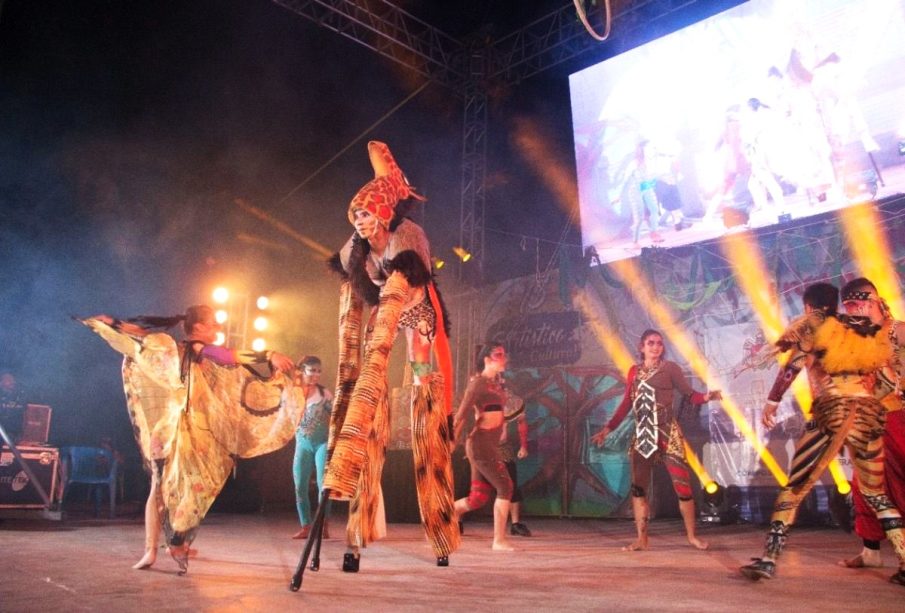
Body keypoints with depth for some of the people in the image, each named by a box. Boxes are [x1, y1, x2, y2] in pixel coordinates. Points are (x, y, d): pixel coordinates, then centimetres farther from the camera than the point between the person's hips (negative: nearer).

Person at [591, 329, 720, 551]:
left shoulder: (670, 368, -1)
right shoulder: (634, 371, 9)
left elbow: (690, 394, -6)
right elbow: (626, 403, 10)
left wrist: (707, 396, -27)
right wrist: (608, 428, 6)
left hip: (668, 434, -4)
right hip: (642, 436, 4)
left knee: (682, 485, -3)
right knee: (638, 487, 4)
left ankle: (692, 536, 14)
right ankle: (642, 539, 14)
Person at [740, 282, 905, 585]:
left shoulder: (810, 325, 8)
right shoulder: (870, 329, 20)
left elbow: (791, 367, -4)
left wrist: (771, 402, -2)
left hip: (831, 413, -4)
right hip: (870, 415, 4)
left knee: (795, 487, -3)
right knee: (876, 493, 20)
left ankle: (768, 559, -8)